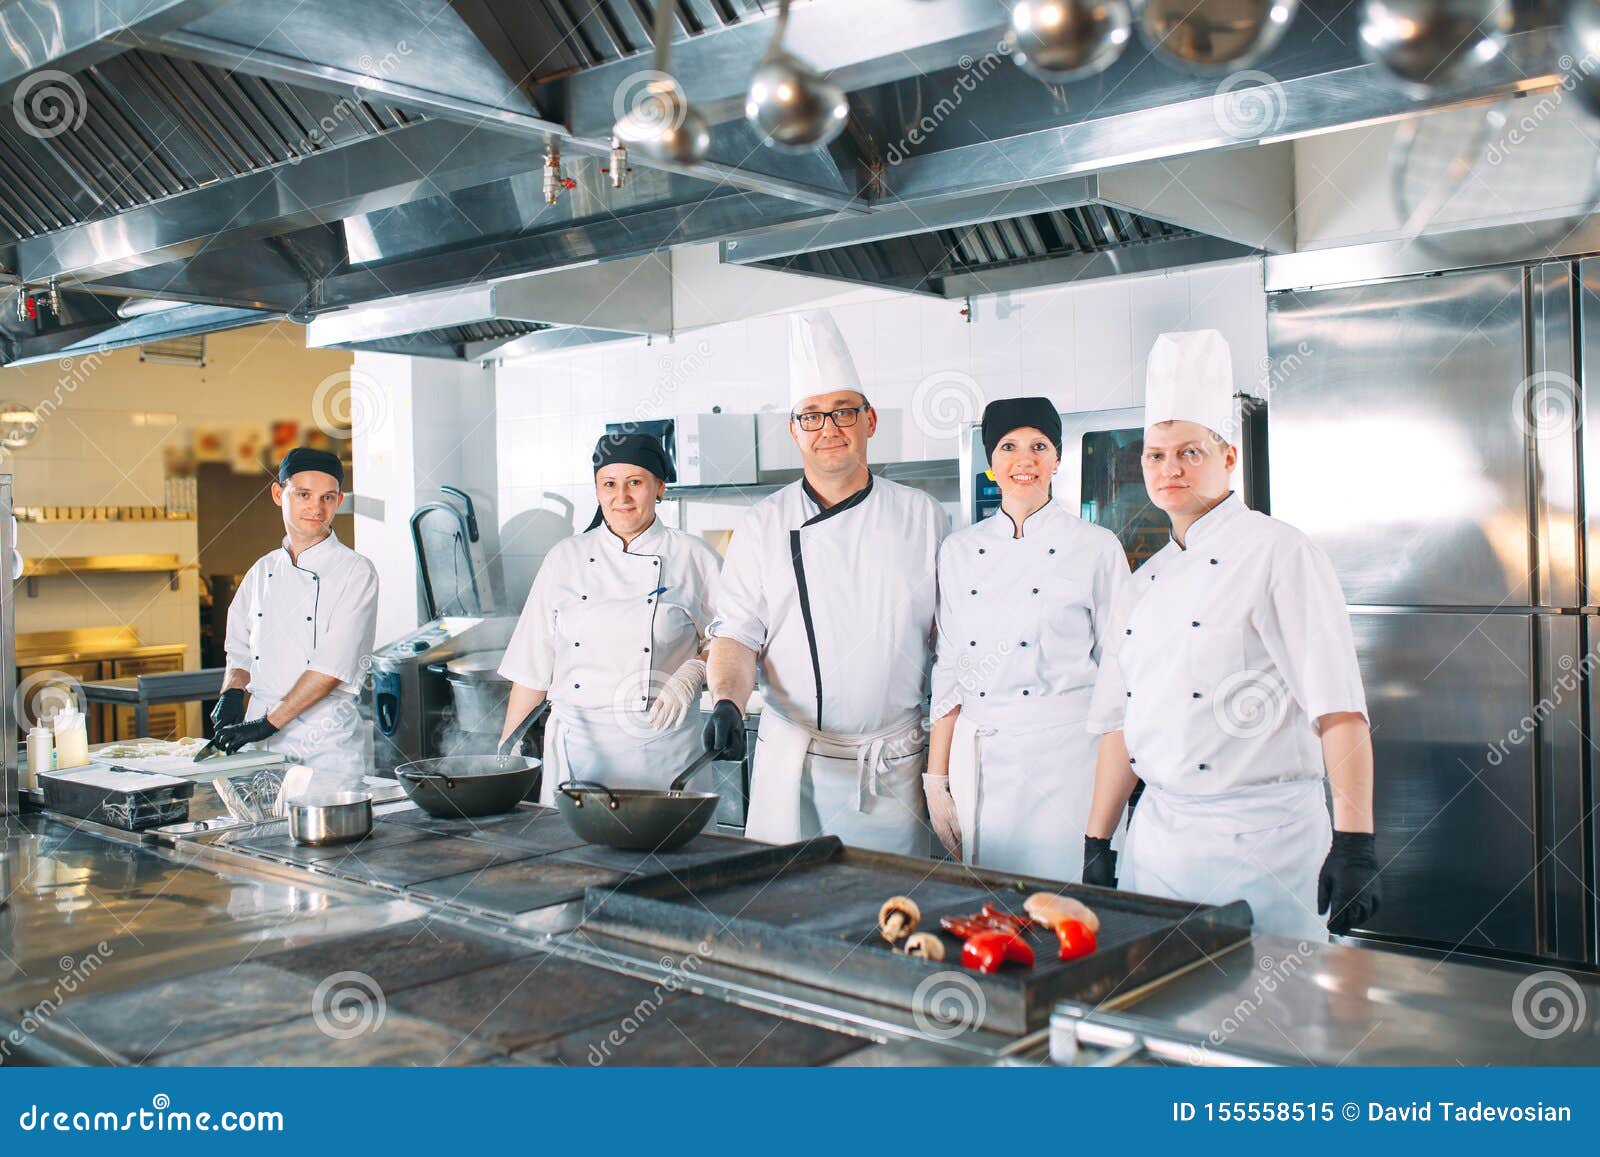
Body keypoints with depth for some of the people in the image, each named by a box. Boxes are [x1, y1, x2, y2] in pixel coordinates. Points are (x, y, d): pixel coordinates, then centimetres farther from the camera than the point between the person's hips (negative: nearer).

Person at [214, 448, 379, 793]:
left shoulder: (356, 571, -6)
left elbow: (334, 665, -15)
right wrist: (232, 694, -1)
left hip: (327, 746, -4)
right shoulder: (262, 572, 12)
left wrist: (269, 722, -17)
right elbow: (240, 650, 19)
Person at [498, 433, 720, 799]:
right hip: (576, 746, 2)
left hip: (660, 748, -2)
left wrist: (691, 675, -13)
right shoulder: (566, 558, 7)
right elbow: (531, 668, 9)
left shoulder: (693, 557, 1)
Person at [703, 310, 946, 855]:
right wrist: (727, 702, -20)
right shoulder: (764, 525, 3)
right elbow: (735, 632, 0)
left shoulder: (921, 517, 3)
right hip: (790, 765, 0)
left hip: (893, 770, 0)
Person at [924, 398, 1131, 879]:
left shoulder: (1097, 547, -1)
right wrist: (937, 779, 5)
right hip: (977, 757, 3)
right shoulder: (959, 550, 8)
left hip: (1066, 749, -3)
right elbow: (948, 668, 9)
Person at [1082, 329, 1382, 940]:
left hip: (1259, 838, -6)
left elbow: (1339, 710, -15)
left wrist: (1354, 844, -21)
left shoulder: (1276, 552, -7)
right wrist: (1097, 842, 14)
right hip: (1156, 836, 7)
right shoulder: (1149, 578, 13)